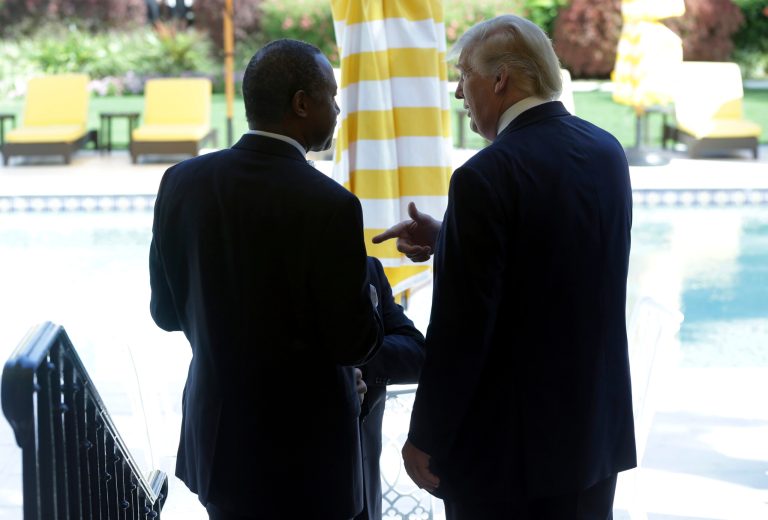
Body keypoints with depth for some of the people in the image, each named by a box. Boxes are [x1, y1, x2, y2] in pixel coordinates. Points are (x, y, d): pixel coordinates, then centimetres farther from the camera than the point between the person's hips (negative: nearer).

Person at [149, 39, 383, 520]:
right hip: (303, 452, -5)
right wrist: (367, 297, 4)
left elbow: (167, 312, 3)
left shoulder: (182, 182, -5)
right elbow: (356, 344, -17)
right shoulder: (328, 205, -22)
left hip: (215, 438, 5)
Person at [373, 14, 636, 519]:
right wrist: (445, 239, 8)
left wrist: (426, 439, -9)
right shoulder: (607, 151, 4)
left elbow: (462, 325, -19)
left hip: (507, 443, -7)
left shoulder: (485, 176, -19)